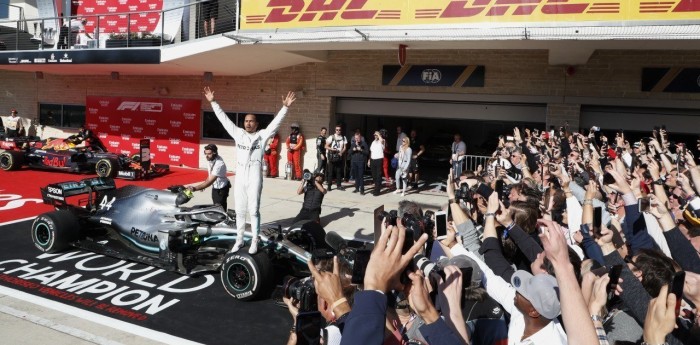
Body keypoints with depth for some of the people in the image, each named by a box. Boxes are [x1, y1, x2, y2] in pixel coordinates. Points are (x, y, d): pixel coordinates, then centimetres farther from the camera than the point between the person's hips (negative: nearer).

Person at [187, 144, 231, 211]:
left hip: (221, 189, -9)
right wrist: (204, 185, 4)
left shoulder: (219, 164, -34)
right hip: (214, 187, 9)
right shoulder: (210, 159, -8)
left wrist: (195, 188, -45)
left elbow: (210, 181, -39)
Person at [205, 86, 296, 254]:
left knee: (254, 210, 2)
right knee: (240, 210, 11)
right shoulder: (238, 133, 7)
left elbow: (276, 122, -9)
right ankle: (239, 239, 22)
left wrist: (285, 107, -20)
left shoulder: (262, 135, -1)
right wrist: (213, 102, 5)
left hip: (255, 178, -3)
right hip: (240, 177, 3)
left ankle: (255, 241, 10)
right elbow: (224, 119, 8)